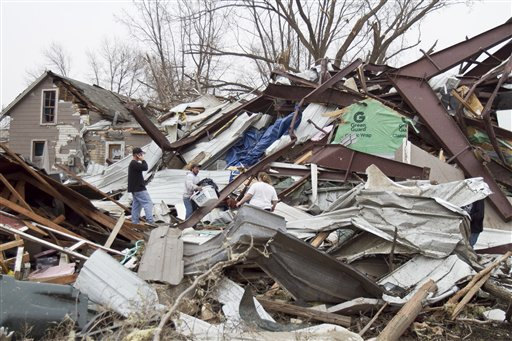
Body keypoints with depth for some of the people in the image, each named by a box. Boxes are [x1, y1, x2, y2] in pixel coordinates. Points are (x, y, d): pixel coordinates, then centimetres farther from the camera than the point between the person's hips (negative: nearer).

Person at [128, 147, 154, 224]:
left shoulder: (133, 164, 19)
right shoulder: (135, 163, -16)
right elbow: (145, 167, -23)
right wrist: (143, 160, -12)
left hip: (135, 189, 11)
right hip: (139, 189, -11)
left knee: (136, 205, 12)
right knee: (148, 203, -11)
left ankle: (135, 222, 14)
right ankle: (150, 220, -17)